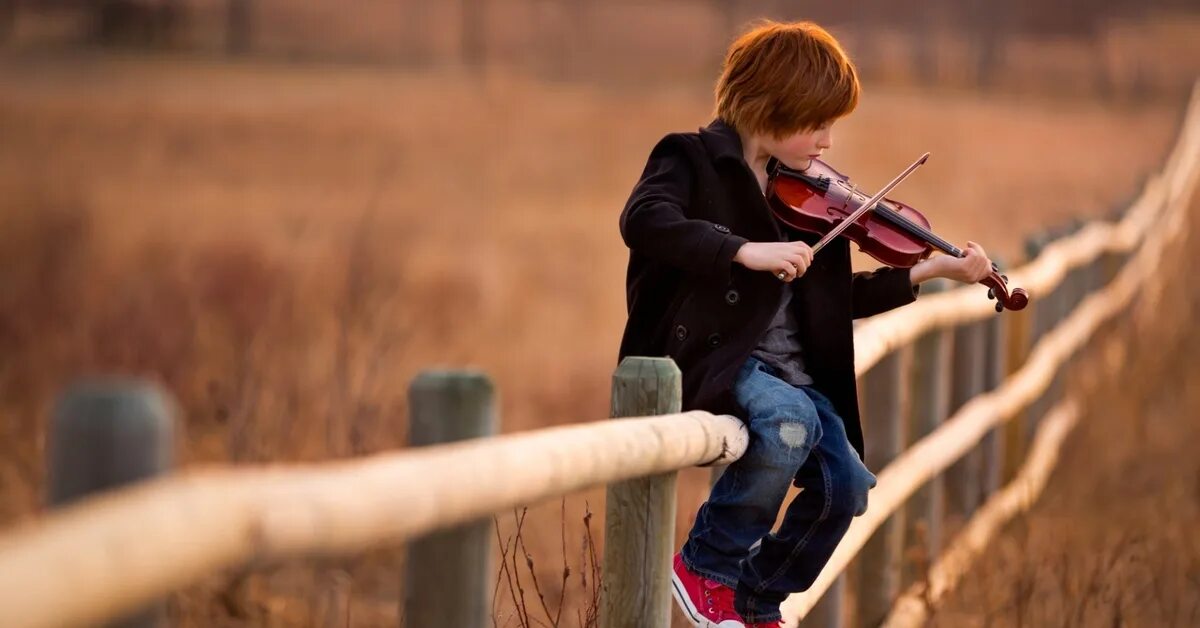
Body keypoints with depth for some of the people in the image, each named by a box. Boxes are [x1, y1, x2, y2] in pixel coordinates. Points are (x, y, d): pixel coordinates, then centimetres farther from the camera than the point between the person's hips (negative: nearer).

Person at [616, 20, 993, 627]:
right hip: (708, 358, -7)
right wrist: (746, 251, -36)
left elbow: (841, 298, 21)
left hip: (791, 372, 7)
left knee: (845, 485, -12)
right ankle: (707, 565, -13)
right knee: (790, 420, -34)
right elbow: (643, 220, -27)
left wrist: (931, 270, 12)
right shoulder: (692, 161, -5)